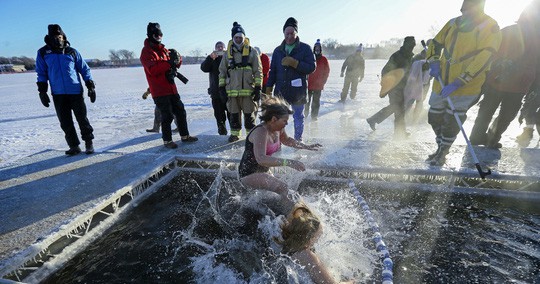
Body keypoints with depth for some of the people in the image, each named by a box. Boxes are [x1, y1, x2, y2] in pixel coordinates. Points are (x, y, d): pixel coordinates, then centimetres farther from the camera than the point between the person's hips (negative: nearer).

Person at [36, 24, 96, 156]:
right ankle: (74, 146, 11)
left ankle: (88, 142, 14)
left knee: (82, 119, 1)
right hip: (58, 94, 2)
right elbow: (41, 73, 11)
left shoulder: (72, 52, 7)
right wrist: (42, 91, 4)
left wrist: (91, 86, 0)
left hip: (76, 92, -1)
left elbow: (85, 69, 8)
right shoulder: (43, 53, 9)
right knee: (65, 123, 3)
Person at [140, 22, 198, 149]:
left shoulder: (163, 49, 17)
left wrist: (177, 59, -5)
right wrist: (169, 63, -28)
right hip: (160, 91, -8)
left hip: (171, 89, 8)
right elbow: (152, 69, -22)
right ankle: (167, 141, 9)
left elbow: (175, 65, 17)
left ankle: (185, 136, 23)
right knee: (167, 116, -5)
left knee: (180, 111, 11)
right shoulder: (146, 51, -6)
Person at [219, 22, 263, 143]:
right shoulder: (228, 53, 10)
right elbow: (222, 72, 13)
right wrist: (222, 87, 7)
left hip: (248, 90, -2)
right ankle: (234, 134, 24)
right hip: (232, 91, 3)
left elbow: (258, 71, 1)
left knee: (249, 115, 4)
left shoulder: (252, 52, 3)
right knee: (234, 115, 10)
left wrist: (258, 88, -4)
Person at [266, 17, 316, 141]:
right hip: (280, 91, 3)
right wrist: (269, 88, 4)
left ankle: (298, 141, 25)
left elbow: (311, 67, -9)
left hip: (298, 91, -2)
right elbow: (273, 71, 11)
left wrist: (294, 63, -19)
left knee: (298, 117, 10)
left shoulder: (305, 48, -1)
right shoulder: (278, 50, 10)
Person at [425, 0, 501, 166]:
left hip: (465, 87, -5)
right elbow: (435, 44, 19)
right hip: (441, 84, 5)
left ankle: (442, 152, 22)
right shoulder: (453, 23, 8)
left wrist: (456, 83, -26)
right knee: (434, 118, 12)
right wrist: (434, 63, -2)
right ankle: (441, 148, 35)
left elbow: (483, 59, -17)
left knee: (451, 123, -1)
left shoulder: (490, 26, -8)